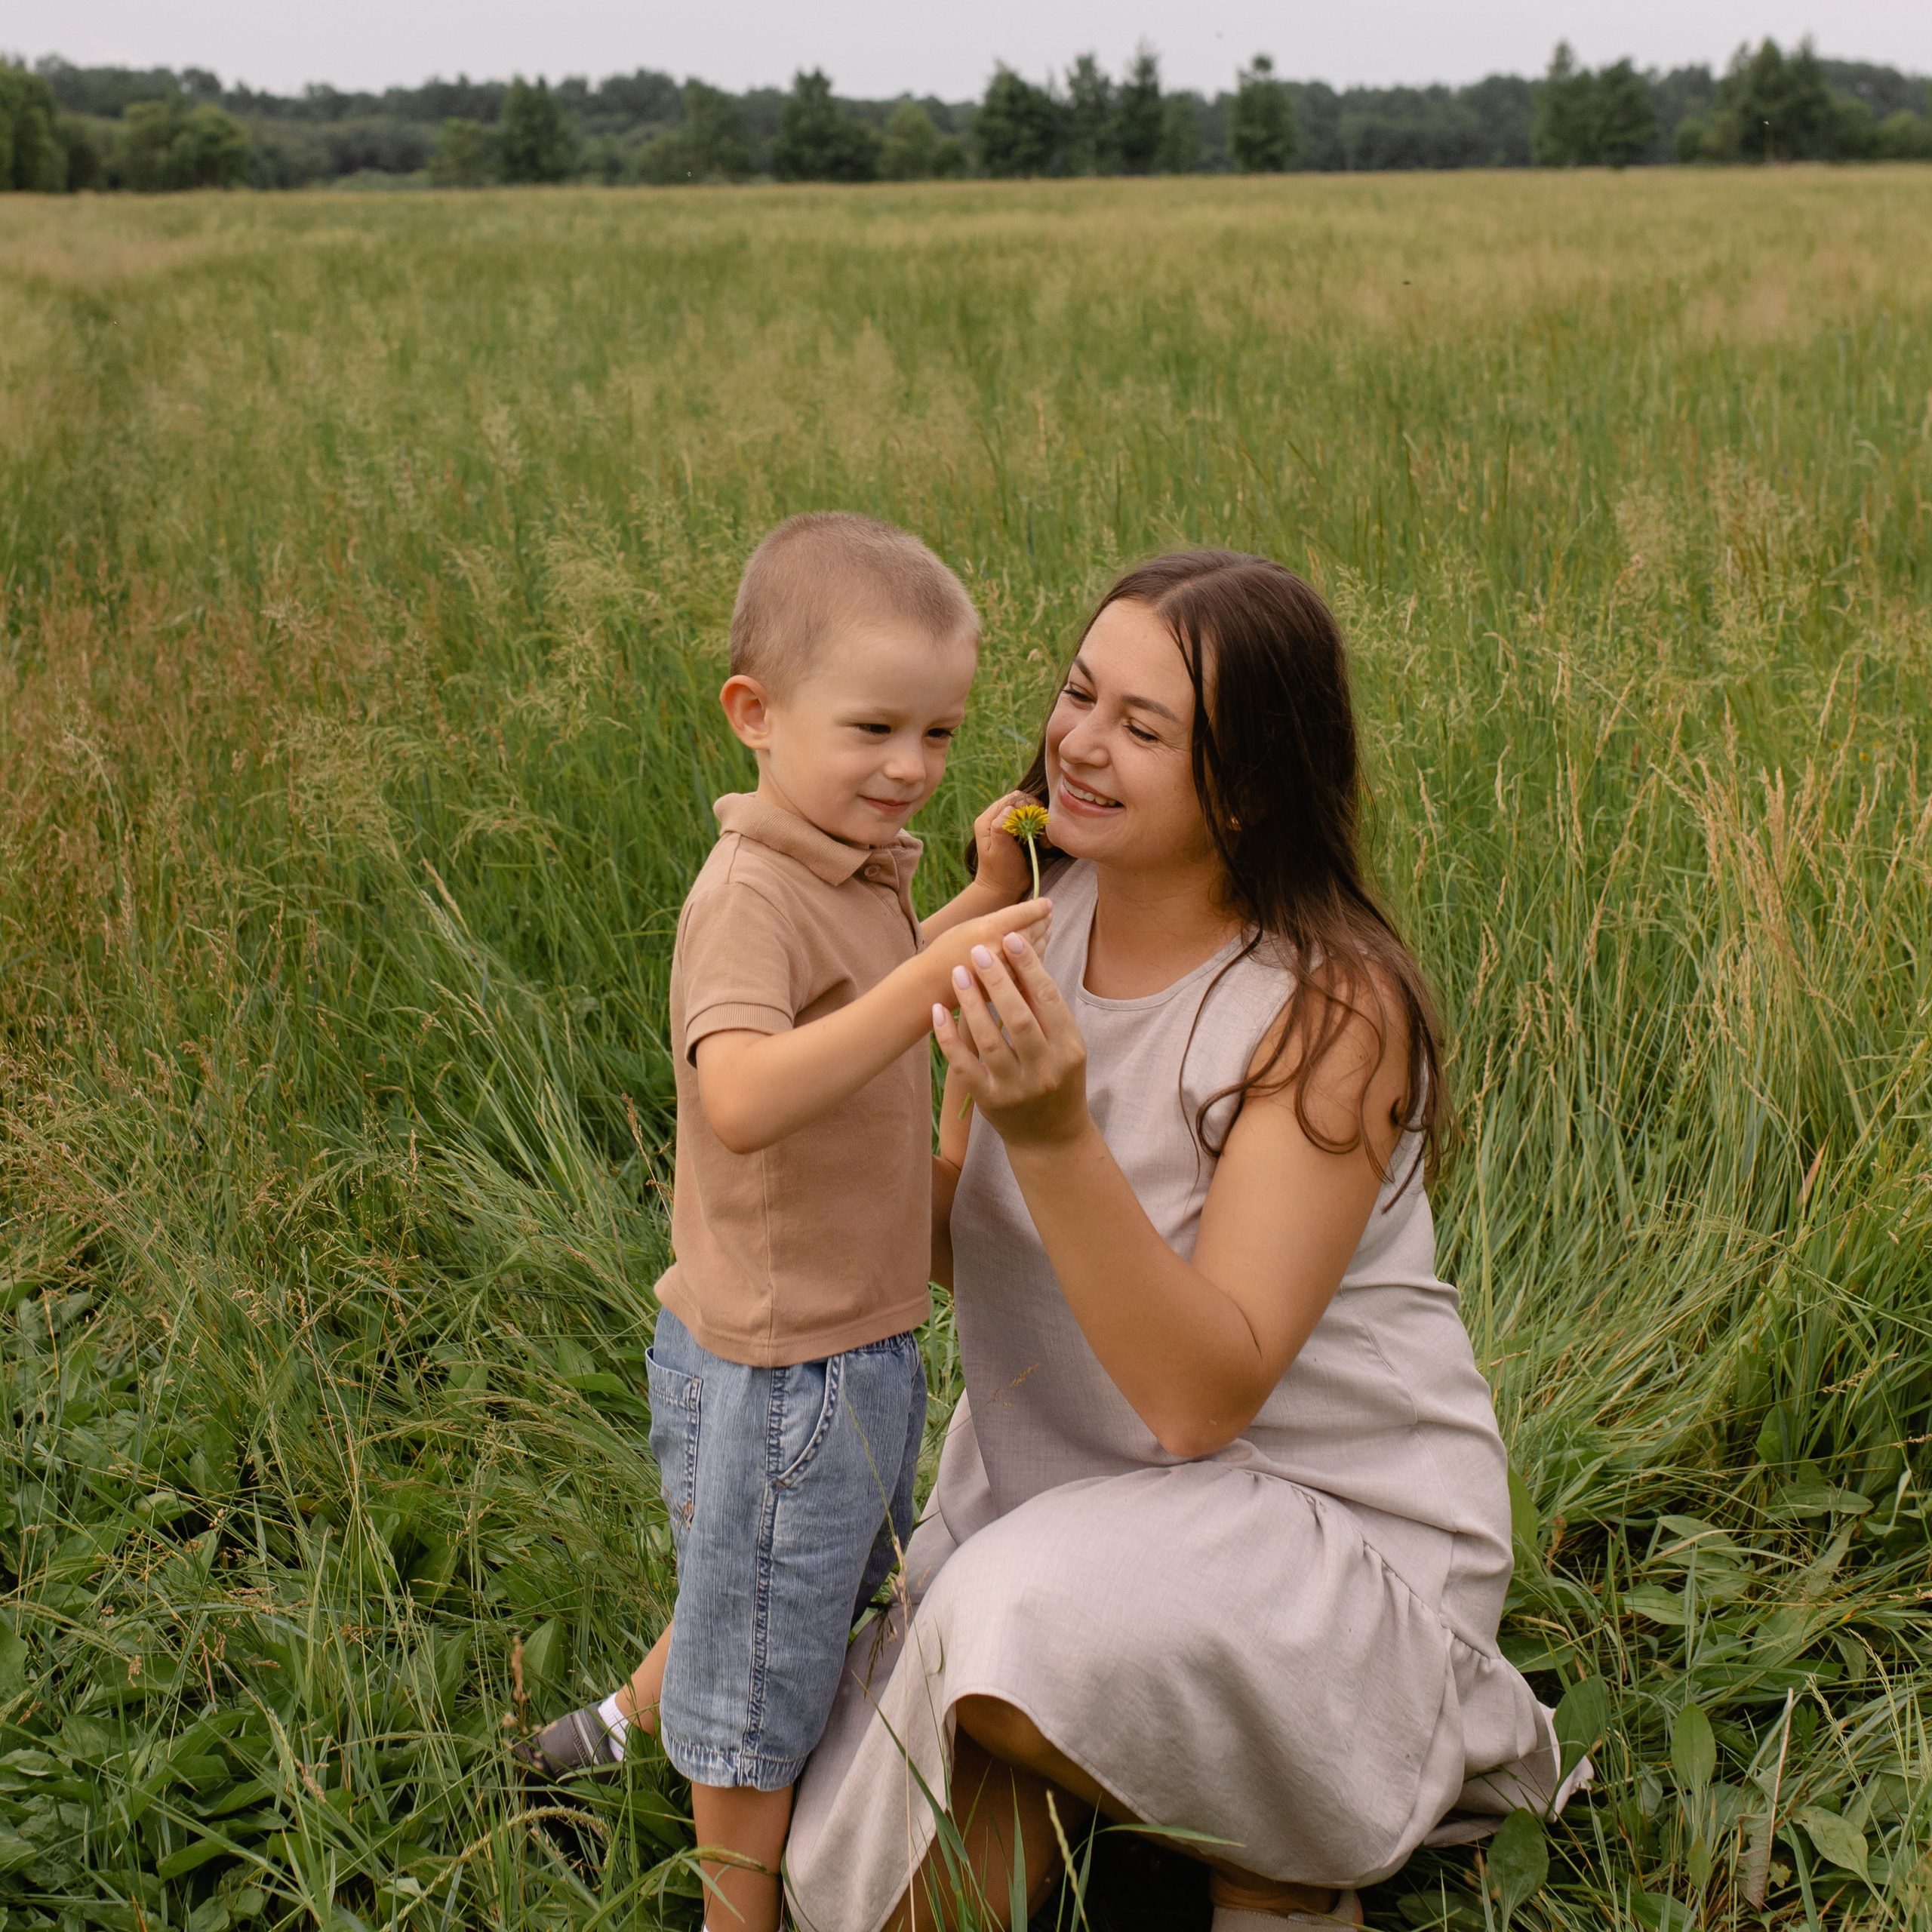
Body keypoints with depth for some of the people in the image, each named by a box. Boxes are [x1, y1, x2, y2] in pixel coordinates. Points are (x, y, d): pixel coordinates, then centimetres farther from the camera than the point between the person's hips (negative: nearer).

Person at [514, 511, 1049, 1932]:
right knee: (770, 1650, 11)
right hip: (780, 1361, -9)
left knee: (787, 1581, 32)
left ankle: (642, 1718, 55)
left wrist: (982, 907, 12)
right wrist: (929, 984, -51)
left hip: (857, 1335, 9)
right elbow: (744, 1098, -42)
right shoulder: (752, 896, -25)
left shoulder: (852, 875, 4)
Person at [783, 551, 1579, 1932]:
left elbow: (1206, 1396, -29)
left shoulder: (1331, 1006, -23)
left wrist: (1053, 1132, -41)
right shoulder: (1041, 915, -4)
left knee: (1034, 1624, -34)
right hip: (1052, 1482, 6)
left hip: (1326, 1519, -5)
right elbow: (950, 1245, 5)